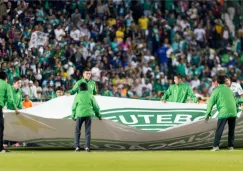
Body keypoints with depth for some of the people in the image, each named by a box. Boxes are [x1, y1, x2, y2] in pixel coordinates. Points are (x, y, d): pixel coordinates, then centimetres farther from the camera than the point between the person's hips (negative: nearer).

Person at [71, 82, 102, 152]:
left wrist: (73, 116, 25)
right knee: (87, 131, 6)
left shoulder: (77, 96, 6)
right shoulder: (90, 96, 8)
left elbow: (74, 107, 10)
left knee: (77, 131, 10)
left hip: (79, 115, -1)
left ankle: (77, 146, 3)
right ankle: (87, 146, -1)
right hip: (88, 114, 1)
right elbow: (95, 106, 13)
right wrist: (98, 115, 27)